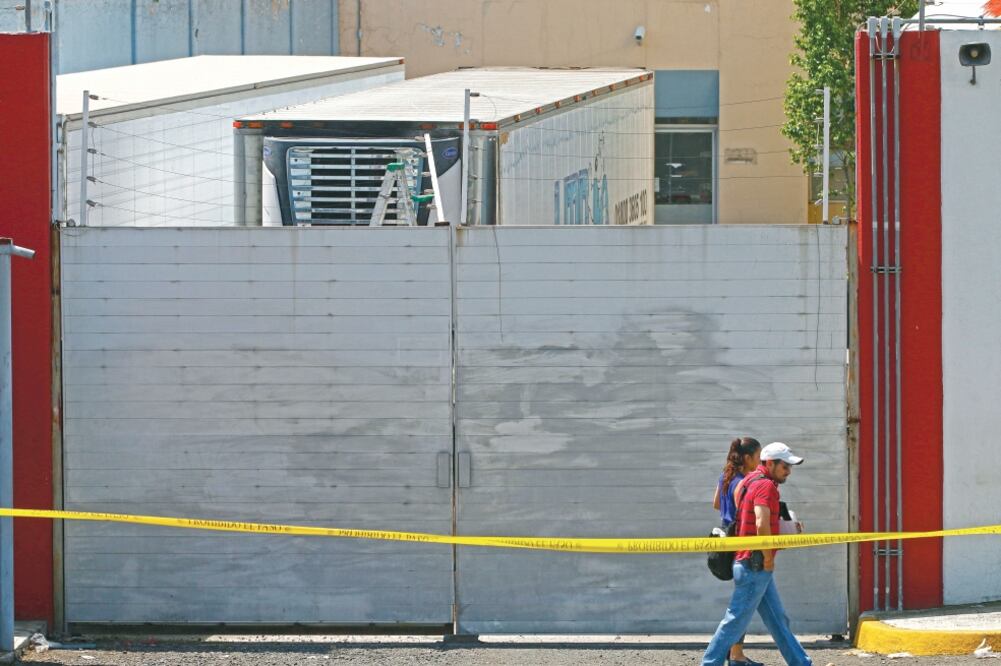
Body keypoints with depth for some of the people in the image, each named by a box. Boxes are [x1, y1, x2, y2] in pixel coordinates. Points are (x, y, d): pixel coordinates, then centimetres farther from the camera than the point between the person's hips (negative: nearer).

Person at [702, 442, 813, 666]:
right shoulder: (765, 485, -15)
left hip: (758, 568, 10)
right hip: (755, 566, -10)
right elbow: (762, 524, -29)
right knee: (737, 620, -4)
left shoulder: (753, 480, 15)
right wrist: (768, 558, -17)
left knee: (778, 620, 12)